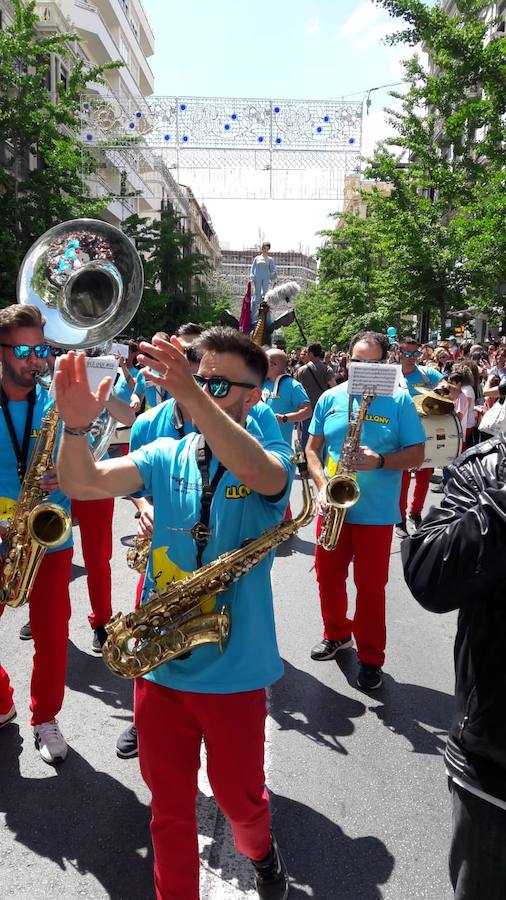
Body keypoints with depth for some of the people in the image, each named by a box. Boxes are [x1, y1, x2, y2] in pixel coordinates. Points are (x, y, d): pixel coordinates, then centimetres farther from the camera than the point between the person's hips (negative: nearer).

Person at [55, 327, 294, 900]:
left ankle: (260, 852, 53)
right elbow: (84, 485, -13)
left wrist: (189, 395, -45)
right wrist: (76, 425, -33)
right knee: (169, 808, 18)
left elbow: (260, 474, -33)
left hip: (234, 669, -2)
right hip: (160, 663, 2)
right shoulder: (166, 456, 0)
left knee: (239, 798, 20)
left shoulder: (272, 459, -8)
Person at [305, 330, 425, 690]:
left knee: (371, 587, 4)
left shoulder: (400, 401, -4)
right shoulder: (330, 398, 4)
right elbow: (313, 448, 8)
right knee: (328, 576, 15)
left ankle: (371, 658, 21)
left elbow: (417, 455, -5)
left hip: (376, 514, -3)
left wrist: (380, 461, -22)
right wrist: (322, 485, -8)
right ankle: (337, 634, 39)